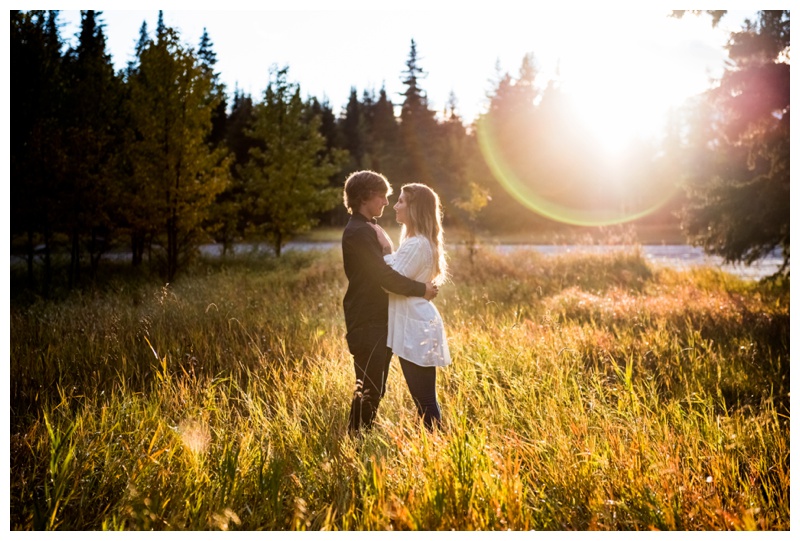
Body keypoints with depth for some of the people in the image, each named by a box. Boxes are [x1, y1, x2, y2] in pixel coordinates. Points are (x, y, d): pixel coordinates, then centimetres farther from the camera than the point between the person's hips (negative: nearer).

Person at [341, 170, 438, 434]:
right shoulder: (359, 232, -17)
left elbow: (383, 271, 21)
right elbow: (385, 276, -24)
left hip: (377, 320, 10)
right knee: (370, 388, -7)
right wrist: (421, 290, -15)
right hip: (367, 323, -10)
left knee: (373, 387, 16)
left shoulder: (368, 228, 17)